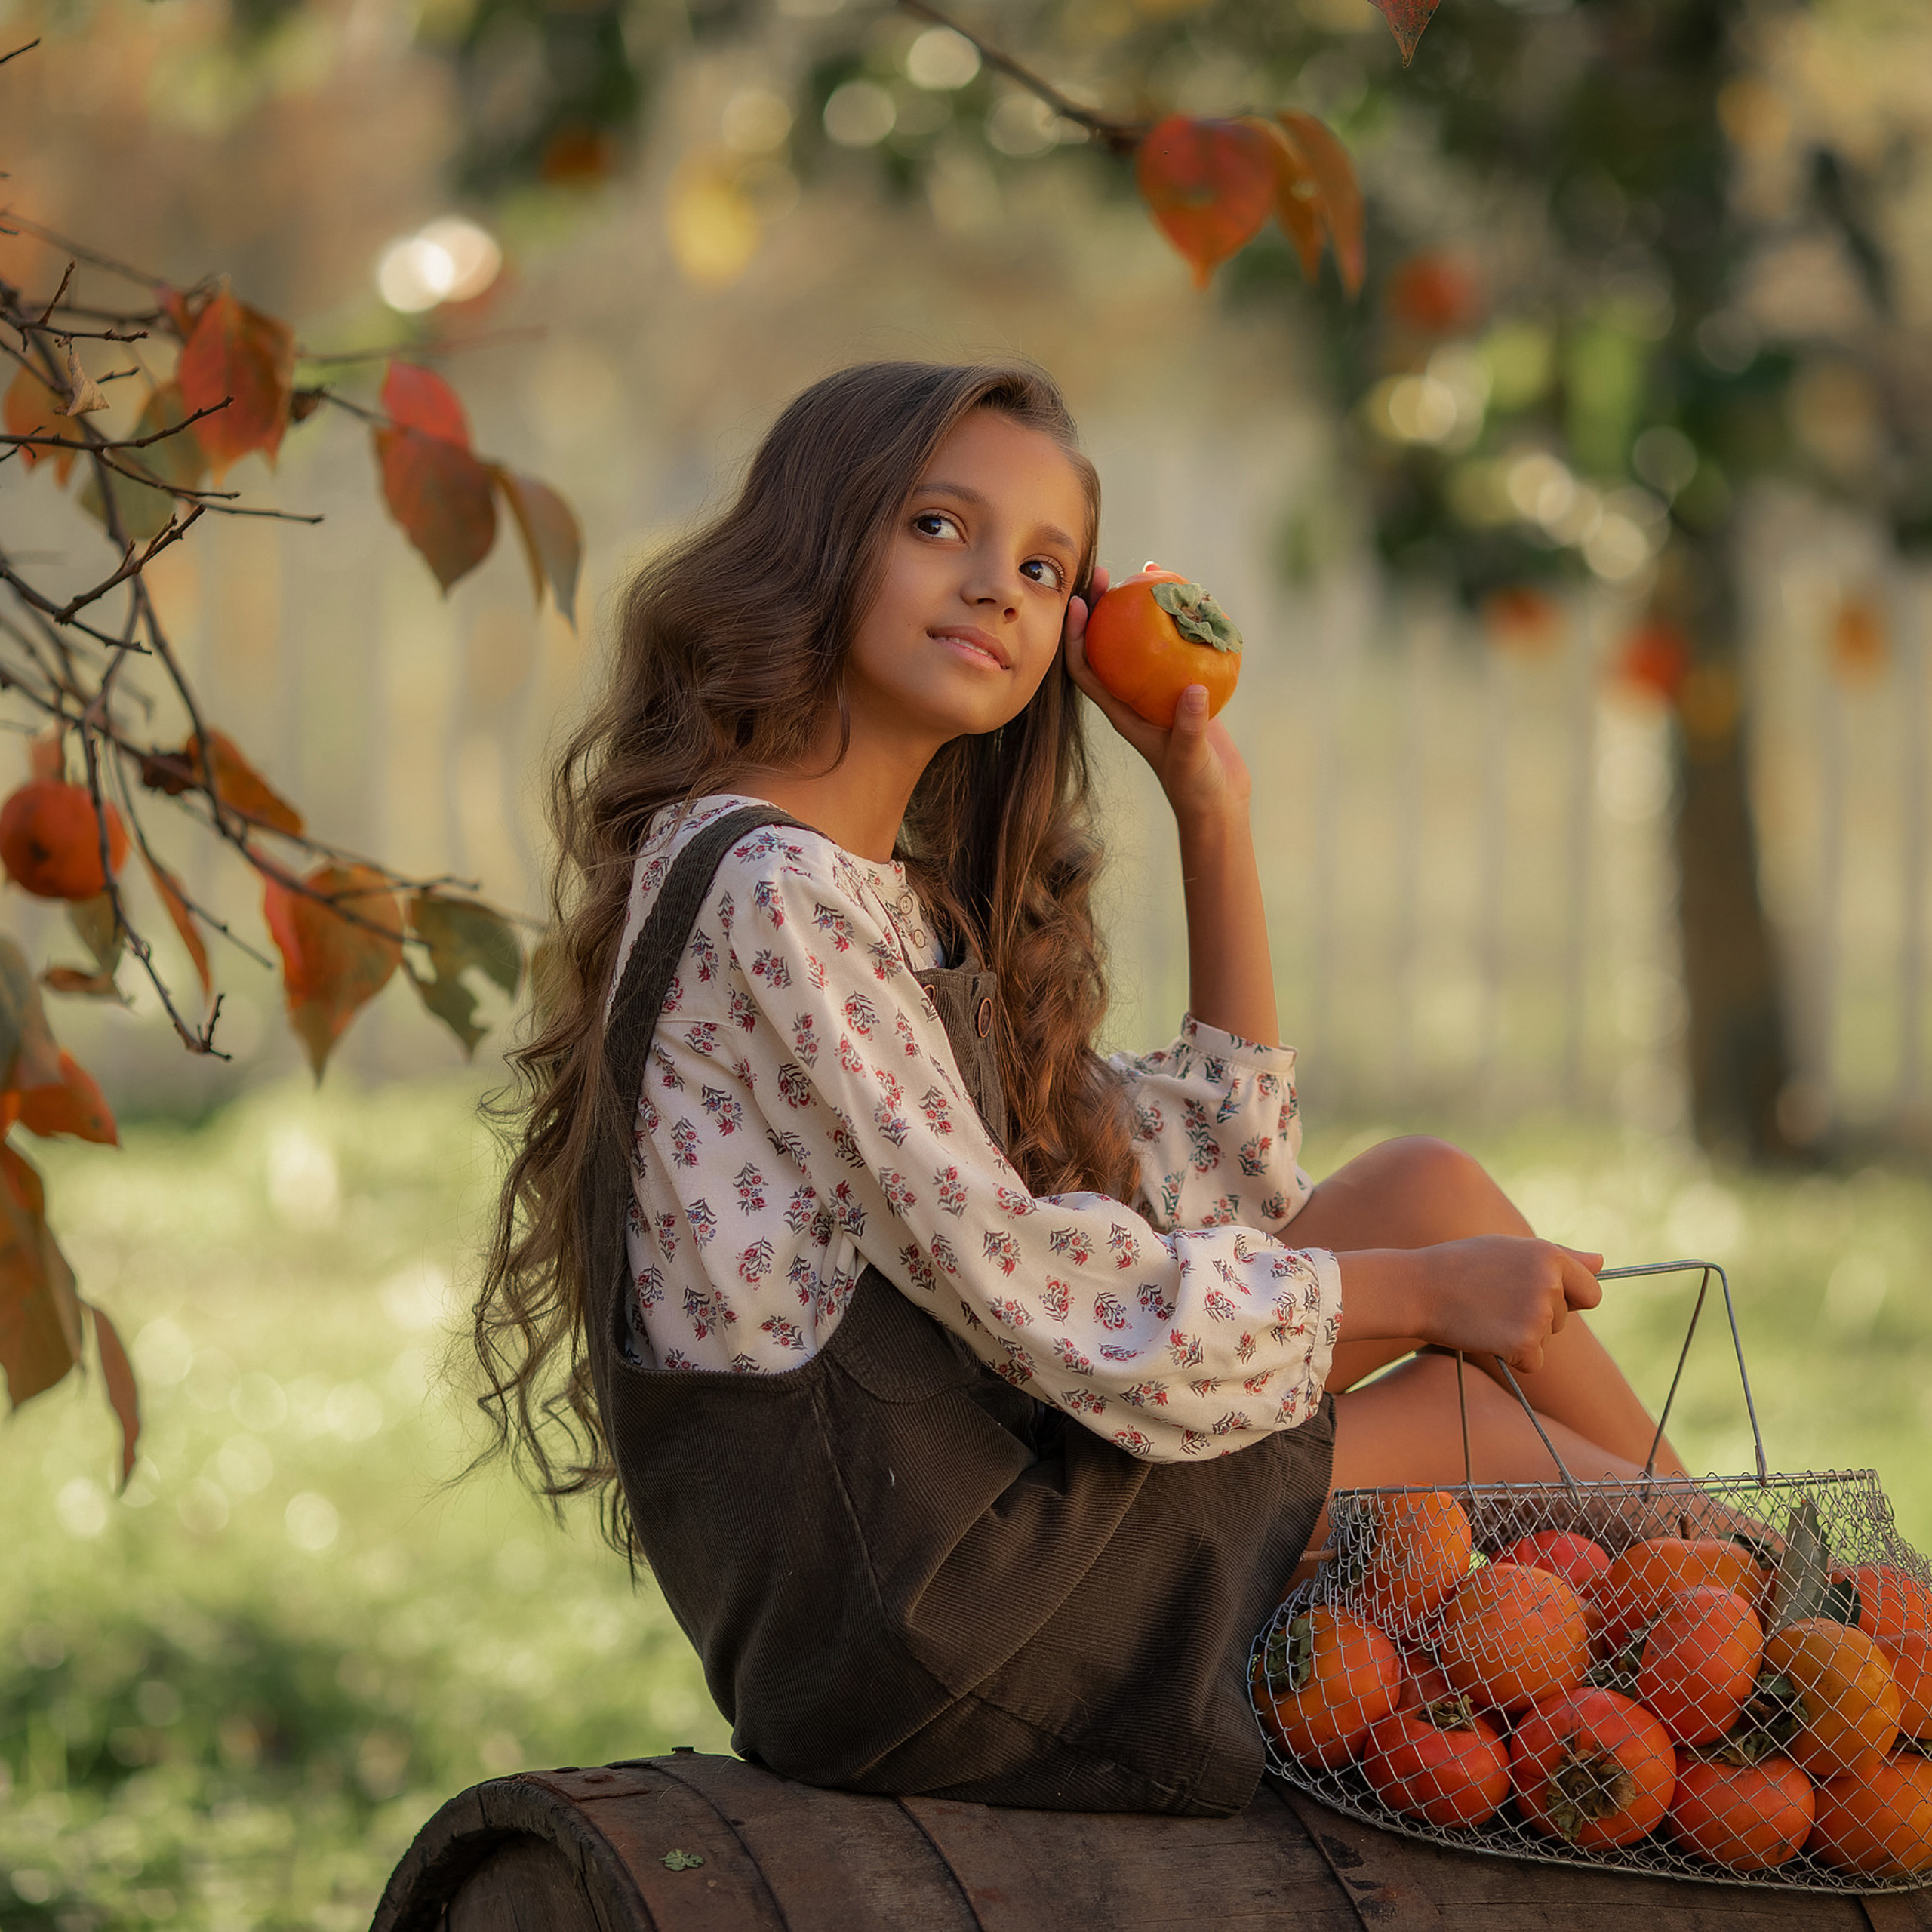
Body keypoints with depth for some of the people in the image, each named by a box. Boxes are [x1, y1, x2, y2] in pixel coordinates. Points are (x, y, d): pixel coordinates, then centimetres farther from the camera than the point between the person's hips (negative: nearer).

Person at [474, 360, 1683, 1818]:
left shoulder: (911, 900, 16)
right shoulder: (771, 890, -16)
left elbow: (1220, 1168, 18)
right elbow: (1007, 1284, -19)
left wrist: (1213, 811, 12)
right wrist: (1423, 1286, -10)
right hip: (898, 1592, -9)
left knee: (1432, 1185, 8)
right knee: (1471, 1428, -1)